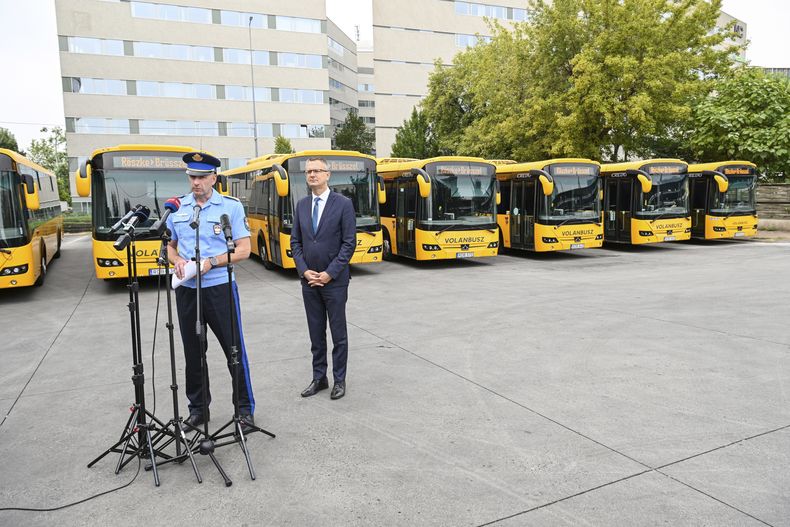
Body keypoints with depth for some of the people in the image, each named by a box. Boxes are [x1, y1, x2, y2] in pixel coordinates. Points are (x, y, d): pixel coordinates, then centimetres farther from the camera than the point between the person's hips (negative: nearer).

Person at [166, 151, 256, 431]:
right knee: (193, 352, 13)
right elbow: (170, 246, 17)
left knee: (234, 350, 1)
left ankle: (245, 409, 14)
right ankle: (198, 408, 28)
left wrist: (211, 262, -18)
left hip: (220, 288, -4)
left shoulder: (231, 206, -4)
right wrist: (177, 261, -6)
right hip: (187, 290, 4)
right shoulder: (177, 208, 8)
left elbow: (244, 250, -7)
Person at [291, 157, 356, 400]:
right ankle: (319, 378, 24)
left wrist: (330, 273, -14)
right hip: (309, 279, 4)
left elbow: (349, 243, -10)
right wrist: (304, 271, -5)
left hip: (334, 280, -4)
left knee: (338, 333, 6)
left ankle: (339, 380, 18)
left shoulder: (343, 204, -6)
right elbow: (295, 242, 9)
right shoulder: (301, 204, 8)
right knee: (316, 333, 12)